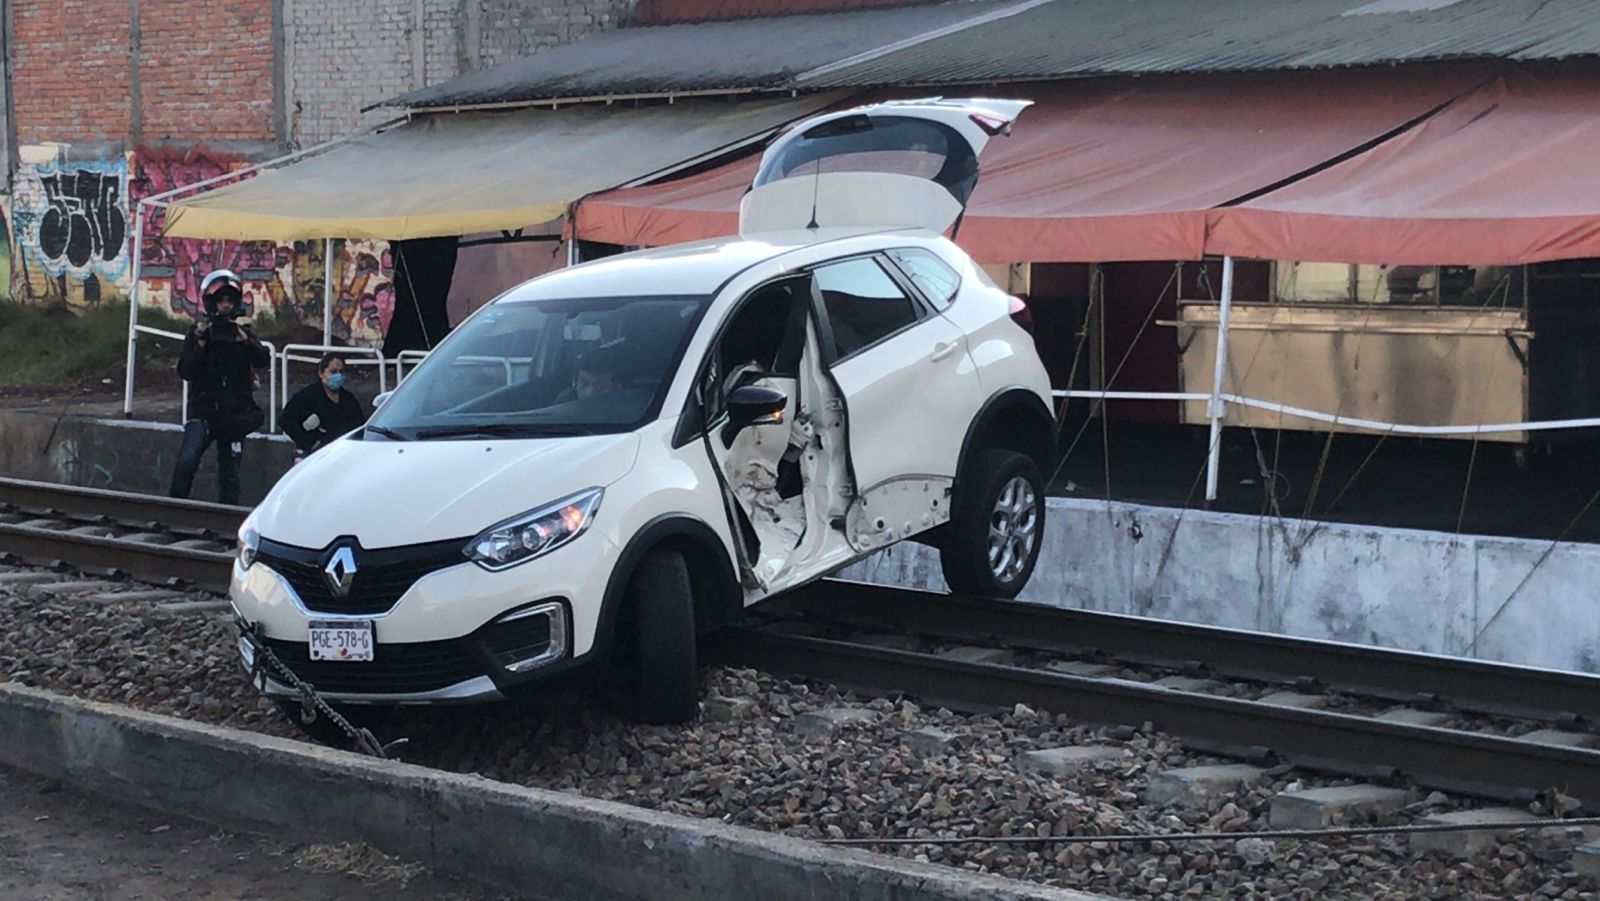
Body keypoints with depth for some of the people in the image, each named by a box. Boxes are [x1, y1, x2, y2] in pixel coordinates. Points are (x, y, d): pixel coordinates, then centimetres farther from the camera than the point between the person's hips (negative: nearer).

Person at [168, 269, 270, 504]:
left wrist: (244, 340, -21)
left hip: (235, 414, 2)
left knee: (229, 476, 5)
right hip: (203, 412, -2)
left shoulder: (244, 334, 10)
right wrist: (201, 343, -16)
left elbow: (264, 360, -7)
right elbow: (185, 370, -6)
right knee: (186, 462, -20)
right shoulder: (197, 332, 5)